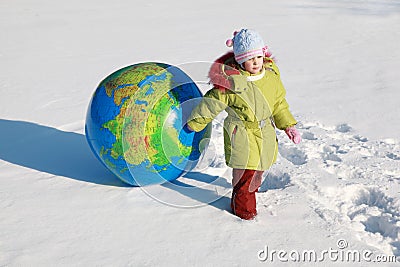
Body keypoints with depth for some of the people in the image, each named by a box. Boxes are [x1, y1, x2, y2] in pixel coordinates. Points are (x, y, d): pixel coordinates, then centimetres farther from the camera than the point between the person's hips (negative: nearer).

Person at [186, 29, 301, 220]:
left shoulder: (271, 76, -1)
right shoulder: (231, 81, -18)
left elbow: (279, 104, 13)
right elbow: (211, 103, -7)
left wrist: (288, 126, 8)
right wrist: (194, 123, 3)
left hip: (265, 136, 6)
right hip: (242, 137, -6)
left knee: (257, 172, 19)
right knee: (244, 174, -1)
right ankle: (244, 211, 20)